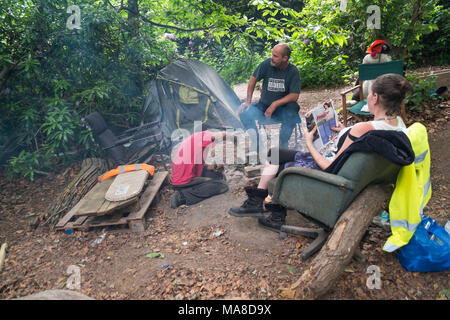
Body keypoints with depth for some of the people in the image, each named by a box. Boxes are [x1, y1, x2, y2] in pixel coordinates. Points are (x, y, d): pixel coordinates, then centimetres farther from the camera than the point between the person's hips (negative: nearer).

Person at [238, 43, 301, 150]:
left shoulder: (293, 71, -12)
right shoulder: (267, 63, -9)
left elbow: (294, 96, -16)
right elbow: (253, 79, 4)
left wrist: (275, 104, -26)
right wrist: (248, 101, -1)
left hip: (282, 107, -2)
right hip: (264, 105, 2)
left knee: (292, 108, -34)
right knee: (244, 112, -22)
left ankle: (283, 142, -14)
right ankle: (255, 140, -1)